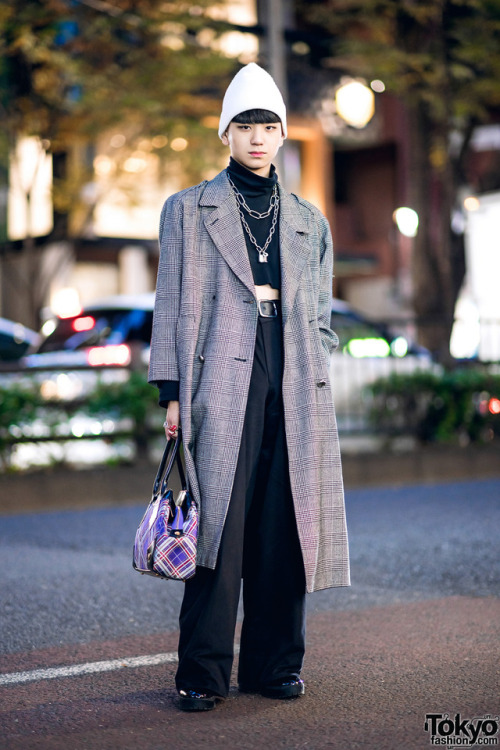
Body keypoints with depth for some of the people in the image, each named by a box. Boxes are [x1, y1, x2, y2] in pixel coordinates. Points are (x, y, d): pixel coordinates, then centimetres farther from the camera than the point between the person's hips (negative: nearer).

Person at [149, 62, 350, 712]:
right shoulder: (188, 210, 10)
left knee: (285, 530, 2)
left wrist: (317, 391, 9)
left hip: (294, 394, 3)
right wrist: (172, 393, -2)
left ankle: (276, 664, 14)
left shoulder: (309, 222, 18)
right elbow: (173, 305, 5)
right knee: (219, 530, -7)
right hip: (222, 389, -3)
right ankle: (203, 674, 1)